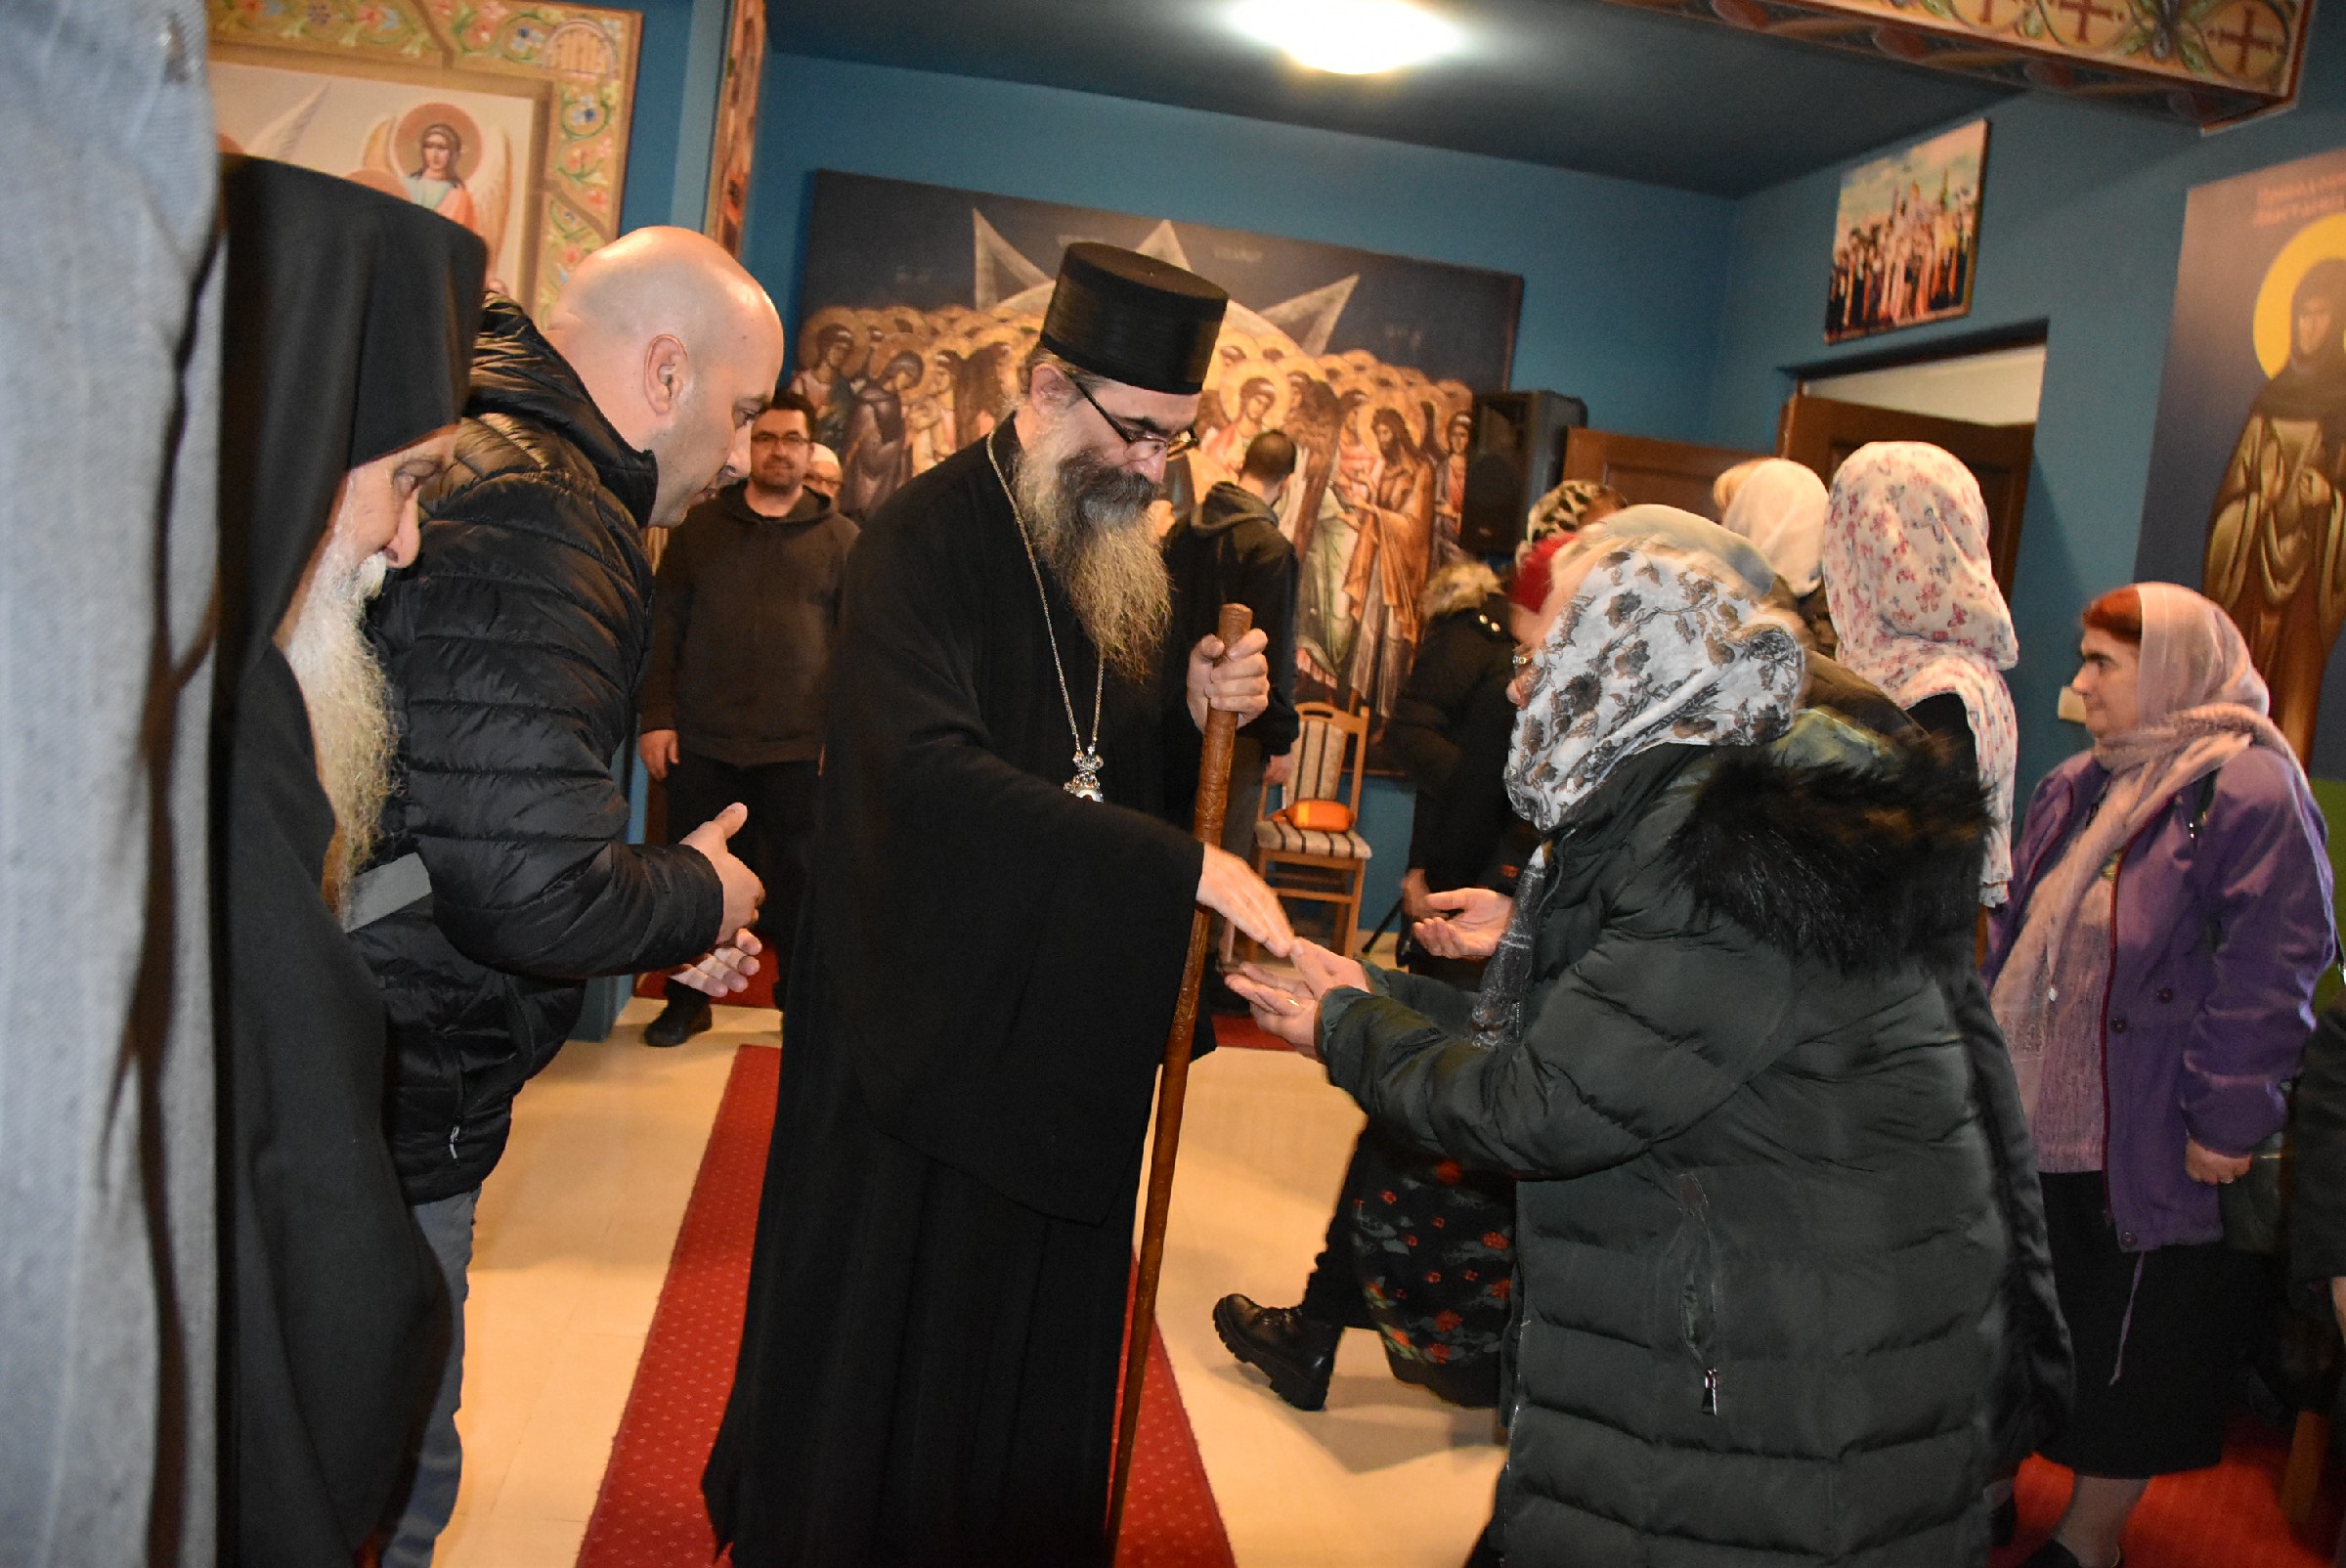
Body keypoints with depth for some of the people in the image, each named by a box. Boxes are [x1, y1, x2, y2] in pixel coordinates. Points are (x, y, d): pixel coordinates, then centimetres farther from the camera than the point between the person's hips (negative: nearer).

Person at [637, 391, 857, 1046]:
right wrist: (656, 716, -1)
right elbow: (664, 626, 7)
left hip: (799, 747, -1)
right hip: (701, 743, 1)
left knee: (797, 880, 4)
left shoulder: (839, 538, 6)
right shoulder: (700, 527, 9)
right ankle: (687, 999, 23)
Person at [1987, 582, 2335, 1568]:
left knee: (2128, 1342, 9)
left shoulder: (2250, 787, -13)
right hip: (2028, 1117, 7)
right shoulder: (2075, 789, 12)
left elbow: (2272, 966, -17)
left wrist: (2227, 1118, -19)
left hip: (2145, 1144, -7)